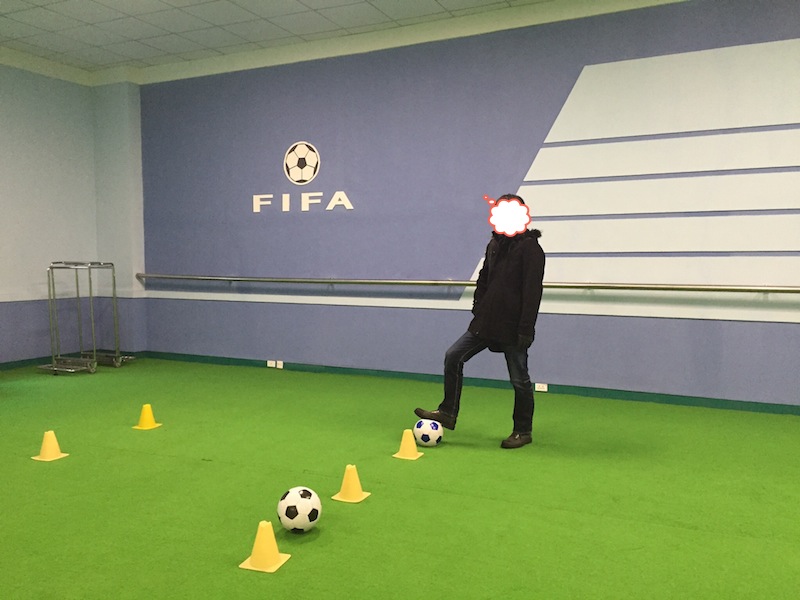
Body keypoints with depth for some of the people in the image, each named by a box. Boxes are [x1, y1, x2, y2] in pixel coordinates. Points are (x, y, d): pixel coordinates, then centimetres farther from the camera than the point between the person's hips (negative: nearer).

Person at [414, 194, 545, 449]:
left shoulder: (530, 248, -13)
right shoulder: (495, 244, 10)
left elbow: (532, 292, -18)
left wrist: (526, 329, -20)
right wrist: (478, 310, 8)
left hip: (512, 326, -7)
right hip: (486, 321, 7)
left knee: (519, 379, 5)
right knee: (453, 356, 1)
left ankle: (523, 431, 22)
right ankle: (448, 413, 11)